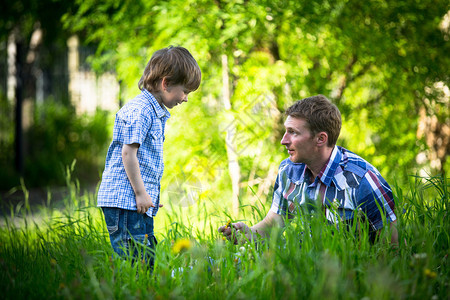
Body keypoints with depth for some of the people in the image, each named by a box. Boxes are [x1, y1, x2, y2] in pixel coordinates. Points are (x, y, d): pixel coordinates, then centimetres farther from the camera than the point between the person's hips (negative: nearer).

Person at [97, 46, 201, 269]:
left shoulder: (157, 113, 20)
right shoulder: (140, 110, -12)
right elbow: (128, 152, -17)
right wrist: (140, 192, -15)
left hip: (141, 203, 10)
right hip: (125, 201, -10)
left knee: (148, 262, 8)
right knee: (135, 262, -13)